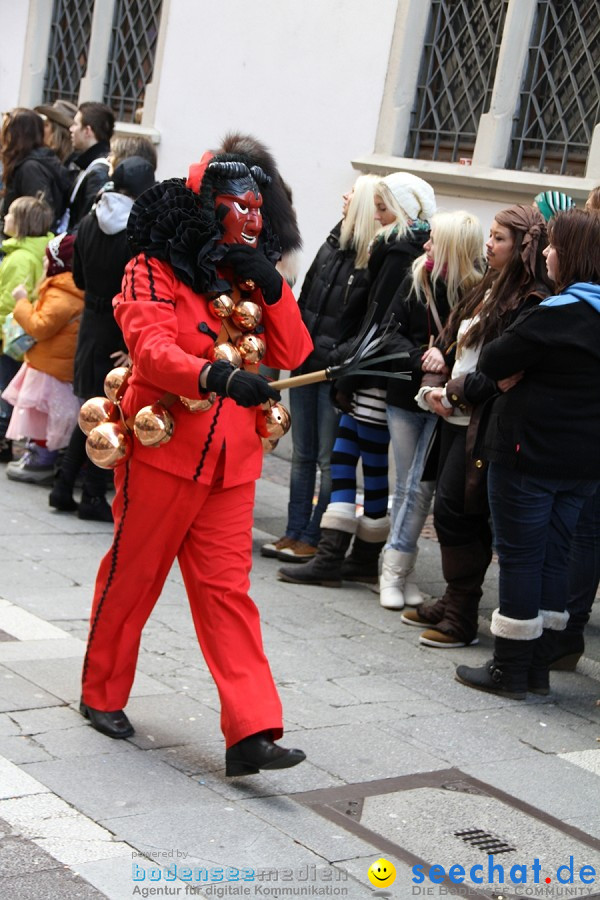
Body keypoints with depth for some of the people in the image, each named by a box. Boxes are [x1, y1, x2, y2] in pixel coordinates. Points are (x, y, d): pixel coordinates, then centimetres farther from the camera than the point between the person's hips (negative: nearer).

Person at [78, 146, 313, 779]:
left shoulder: (249, 281, 12)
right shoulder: (154, 273, -7)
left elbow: (292, 356, 3)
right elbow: (152, 351, -24)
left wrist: (271, 288, -10)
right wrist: (220, 378, -40)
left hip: (230, 464, 5)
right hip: (163, 449, -5)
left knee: (227, 590, 1)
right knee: (132, 578, 8)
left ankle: (249, 733, -3)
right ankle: (102, 696, 29)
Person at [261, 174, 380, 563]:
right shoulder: (333, 243, 11)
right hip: (306, 365, 8)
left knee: (329, 459, 3)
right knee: (302, 455, 13)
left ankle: (314, 538, 11)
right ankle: (294, 533, 21)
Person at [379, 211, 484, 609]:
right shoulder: (416, 281, 0)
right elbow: (392, 333, -2)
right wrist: (421, 361, -18)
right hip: (406, 397, 3)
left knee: (419, 487, -1)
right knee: (412, 486, 9)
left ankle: (396, 567, 10)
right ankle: (399, 569, 16)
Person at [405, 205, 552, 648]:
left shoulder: (532, 303, -14)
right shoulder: (489, 290, 15)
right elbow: (448, 341, 18)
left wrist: (455, 392, -14)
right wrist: (432, 386, 1)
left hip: (484, 426, -9)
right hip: (456, 418, 9)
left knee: (455, 511, -7)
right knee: (452, 510, 13)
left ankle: (462, 618, 4)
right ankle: (453, 602, 25)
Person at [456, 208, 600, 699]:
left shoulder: (560, 313, -19)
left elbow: (493, 362, -17)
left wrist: (513, 372, 2)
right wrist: (522, 373, -1)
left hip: (531, 453, -8)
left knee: (519, 556, 1)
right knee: (553, 556, 14)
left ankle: (510, 669, 9)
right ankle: (537, 664, 21)